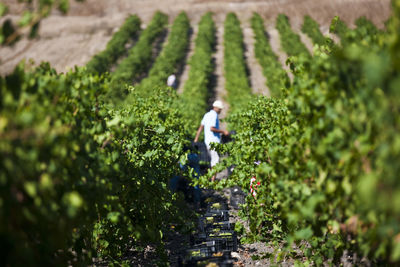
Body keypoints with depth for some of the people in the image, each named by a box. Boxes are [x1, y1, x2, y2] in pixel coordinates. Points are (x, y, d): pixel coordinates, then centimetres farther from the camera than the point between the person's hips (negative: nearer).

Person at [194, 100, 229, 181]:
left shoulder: (207, 115, 16)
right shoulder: (214, 115, -12)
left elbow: (201, 127, 15)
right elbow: (211, 128, -22)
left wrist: (196, 138, 15)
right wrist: (223, 132, -14)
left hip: (207, 141, 9)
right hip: (214, 141, -9)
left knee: (213, 159, 15)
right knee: (216, 159, -7)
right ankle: (213, 179, -10)